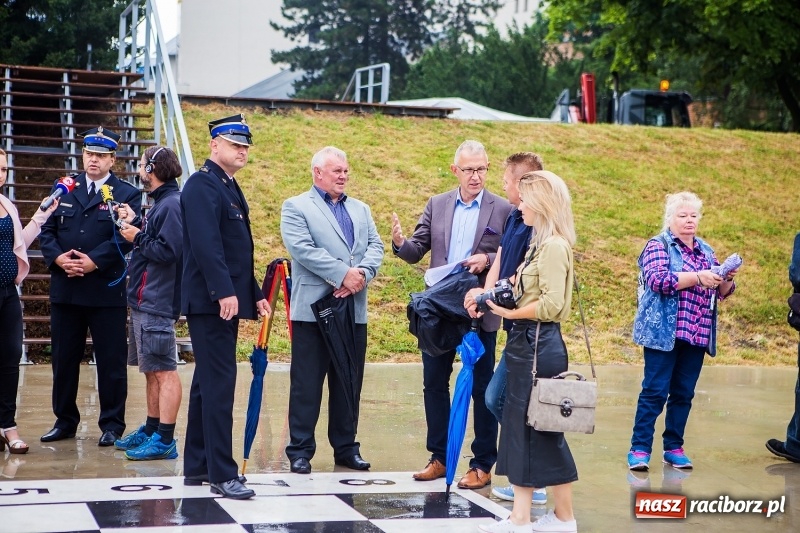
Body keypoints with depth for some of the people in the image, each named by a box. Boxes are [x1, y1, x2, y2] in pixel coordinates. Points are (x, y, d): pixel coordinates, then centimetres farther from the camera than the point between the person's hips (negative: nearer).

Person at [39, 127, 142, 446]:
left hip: (106, 290, -4)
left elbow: (126, 237, -10)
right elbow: (47, 230, 9)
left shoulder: (127, 195, 1)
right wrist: (58, 257, -10)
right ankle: (65, 421, 21)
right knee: (64, 359, 10)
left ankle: (112, 425, 10)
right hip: (65, 289, 4)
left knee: (111, 361, 1)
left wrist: (94, 261, -19)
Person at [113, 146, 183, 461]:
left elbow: (167, 250, -24)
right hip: (144, 301, 11)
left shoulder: (172, 205, -15)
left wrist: (137, 238, -12)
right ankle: (151, 430, 26)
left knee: (164, 370, -9)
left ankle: (165, 440, -8)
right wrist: (134, 226, 7)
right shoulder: (159, 203, 17)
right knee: (151, 370, 17)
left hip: (156, 303, -11)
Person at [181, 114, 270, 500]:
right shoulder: (202, 185, -11)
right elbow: (205, 243, -23)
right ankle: (222, 474, -8)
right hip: (211, 302, -10)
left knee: (208, 384, 14)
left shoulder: (229, 187, 19)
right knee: (219, 384, -10)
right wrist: (224, 292, -29)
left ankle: (196, 467, 21)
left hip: (228, 301, 10)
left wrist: (254, 294, 20)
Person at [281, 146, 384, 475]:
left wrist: (362, 274, -13)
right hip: (313, 308, -5)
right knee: (306, 385, -1)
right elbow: (302, 249, -12)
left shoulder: (361, 210, 20)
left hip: (355, 310, 5)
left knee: (349, 384, 9)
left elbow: (375, 246, 8)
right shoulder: (296, 208, 2)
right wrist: (343, 275, -17)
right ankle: (300, 450, 6)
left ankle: (346, 448, 18)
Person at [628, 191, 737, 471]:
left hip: (697, 335, 6)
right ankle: (640, 449, -4)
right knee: (655, 391, -7)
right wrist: (697, 277, -22)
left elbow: (721, 292, 17)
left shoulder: (706, 251, 17)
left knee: (684, 393, 8)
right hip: (664, 333, -6)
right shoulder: (658, 245, -1)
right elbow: (658, 280, -17)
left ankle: (674, 448, 16)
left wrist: (727, 278, -5)